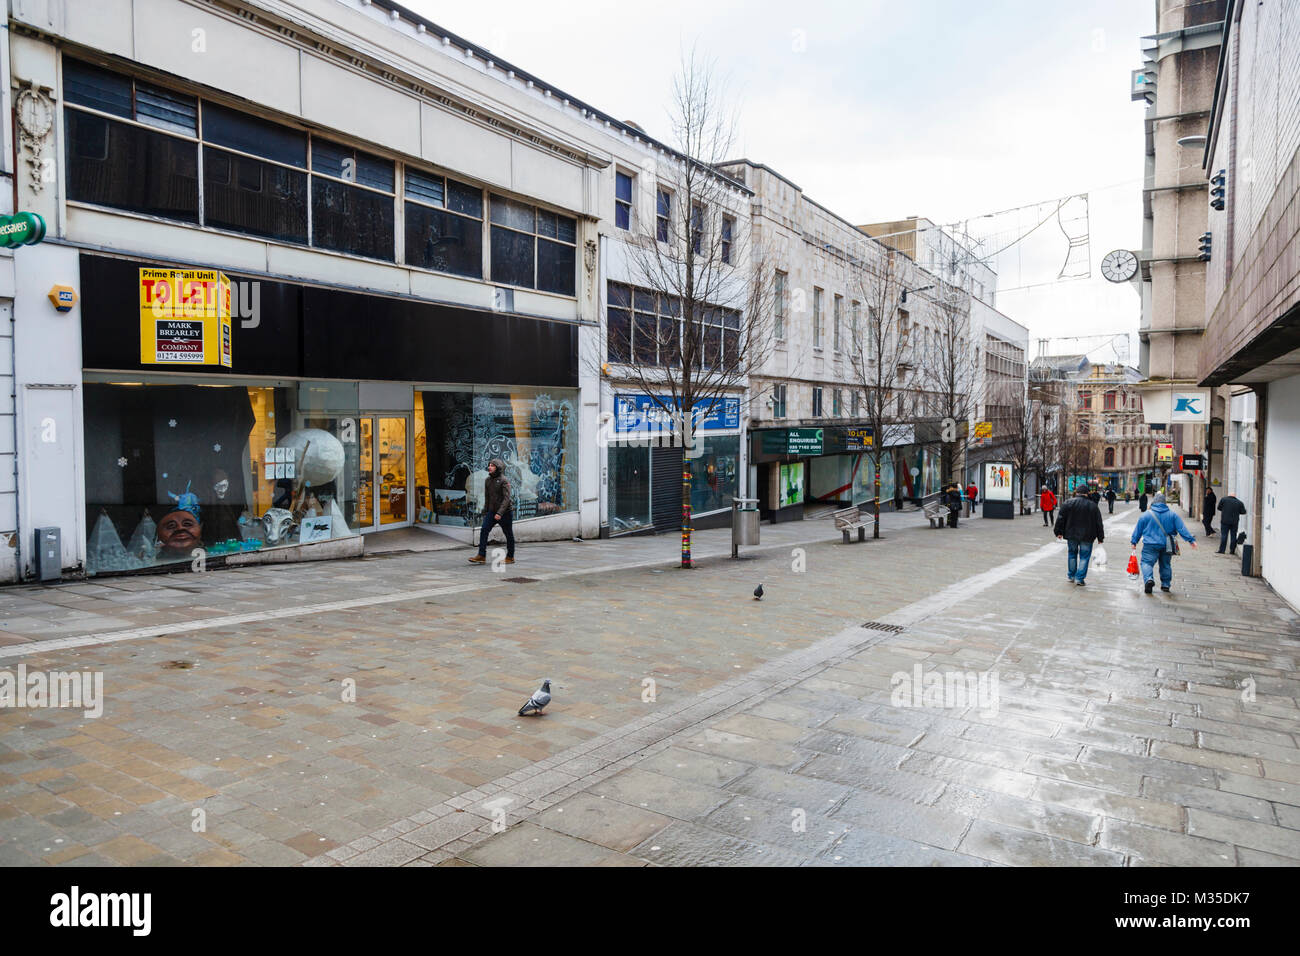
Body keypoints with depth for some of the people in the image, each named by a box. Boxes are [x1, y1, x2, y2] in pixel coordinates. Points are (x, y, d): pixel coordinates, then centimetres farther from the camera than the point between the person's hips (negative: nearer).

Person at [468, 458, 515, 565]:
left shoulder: (504, 481, -13)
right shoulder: (487, 480, 8)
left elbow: (506, 498, -19)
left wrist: (500, 513, -26)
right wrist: (485, 512, 17)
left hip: (504, 512, -6)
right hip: (492, 511, 6)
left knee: (508, 534, 5)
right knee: (484, 530, -9)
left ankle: (510, 557, 17)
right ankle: (481, 556, -9)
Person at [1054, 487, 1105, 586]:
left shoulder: (1068, 503, -5)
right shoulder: (1093, 506, -3)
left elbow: (1060, 518, -3)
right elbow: (1099, 523, 2)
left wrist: (1059, 532, 6)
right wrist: (1100, 537, 11)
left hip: (1071, 535, 1)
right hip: (1087, 537, -1)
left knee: (1072, 554, 17)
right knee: (1084, 557, 5)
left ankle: (1071, 575, 24)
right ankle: (1079, 578, 1)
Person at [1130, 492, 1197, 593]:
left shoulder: (1146, 515, -1)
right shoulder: (1172, 515, 3)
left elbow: (1138, 530, 5)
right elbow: (1182, 528, 1)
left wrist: (1134, 542, 14)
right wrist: (1191, 540, 4)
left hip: (1150, 545, -3)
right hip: (1166, 546, 3)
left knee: (1147, 562, -5)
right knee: (1165, 565, 17)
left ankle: (1149, 579, -31)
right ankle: (1166, 584, 23)